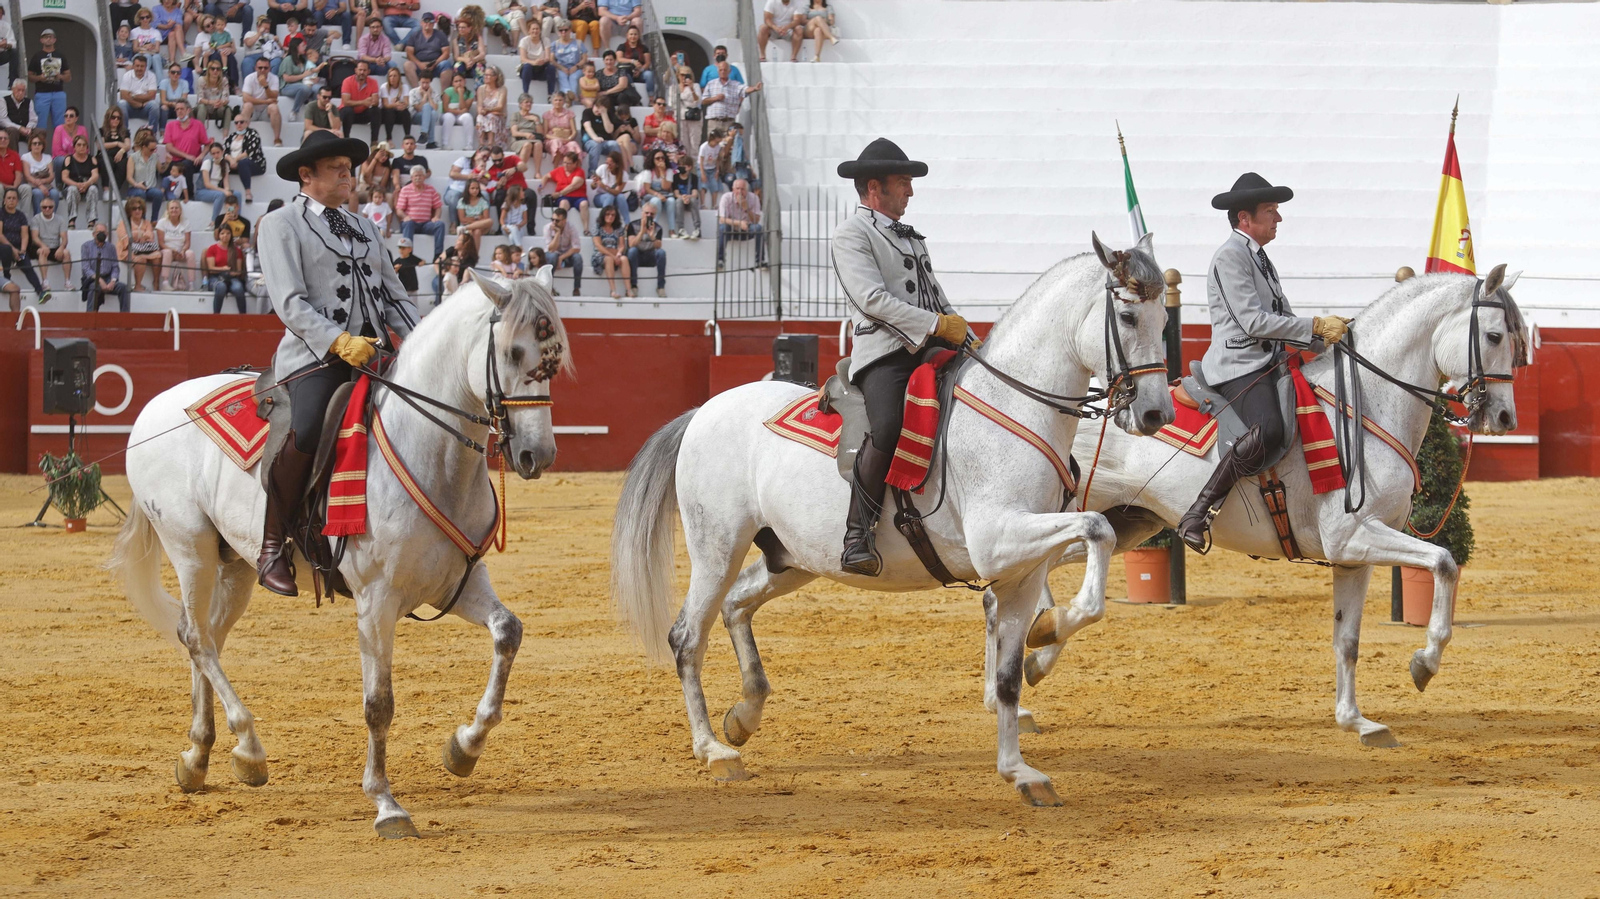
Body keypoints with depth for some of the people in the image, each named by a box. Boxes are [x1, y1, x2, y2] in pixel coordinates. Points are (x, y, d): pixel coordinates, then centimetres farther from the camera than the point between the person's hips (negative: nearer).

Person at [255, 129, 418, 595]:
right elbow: (290, 302, -6)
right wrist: (340, 342, -19)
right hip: (316, 352, -7)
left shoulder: (363, 229, 25)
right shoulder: (280, 224, 5)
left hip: (373, 352, 7)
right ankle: (272, 547, -21)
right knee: (309, 429, -33)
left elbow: (395, 298, 23)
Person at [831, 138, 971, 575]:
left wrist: (966, 340, 13)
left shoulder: (908, 238, 30)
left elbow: (937, 301, 31)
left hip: (930, 351, 9)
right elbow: (872, 298, -11)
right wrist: (936, 325, -15)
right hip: (885, 354, -9)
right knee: (888, 429, -34)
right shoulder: (852, 234, 2)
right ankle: (857, 536, -28)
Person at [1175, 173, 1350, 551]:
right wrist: (1317, 326, -14)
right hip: (1239, 367, -11)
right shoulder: (1230, 257, -8)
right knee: (1268, 431, -34)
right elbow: (1253, 322, -17)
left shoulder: (1260, 259, 23)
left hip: (1269, 365, 11)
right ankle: (1197, 515, -32)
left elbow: (1283, 319, 25)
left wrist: (1327, 341, 10)